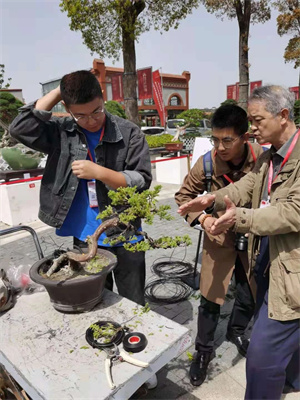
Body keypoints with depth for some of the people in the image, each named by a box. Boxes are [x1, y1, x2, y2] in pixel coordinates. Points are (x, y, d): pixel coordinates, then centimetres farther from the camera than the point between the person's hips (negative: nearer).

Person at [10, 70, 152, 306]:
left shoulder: (129, 133, -8)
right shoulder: (61, 132, 0)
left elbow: (142, 182, -12)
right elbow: (20, 128, -13)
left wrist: (98, 172, -23)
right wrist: (57, 91, -11)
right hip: (84, 239, 3)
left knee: (133, 306, 16)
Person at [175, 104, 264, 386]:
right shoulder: (207, 163, -18)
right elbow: (183, 195, -6)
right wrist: (202, 218, -20)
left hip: (253, 238, 2)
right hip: (219, 237, -1)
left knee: (251, 295, 18)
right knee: (211, 298, 5)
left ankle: (236, 331, 50)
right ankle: (203, 350, 32)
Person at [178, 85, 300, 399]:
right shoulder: (267, 158, 11)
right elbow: (245, 187, 2)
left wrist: (240, 218, -35)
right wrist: (213, 199, -17)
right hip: (267, 266, 9)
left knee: (263, 352, -2)